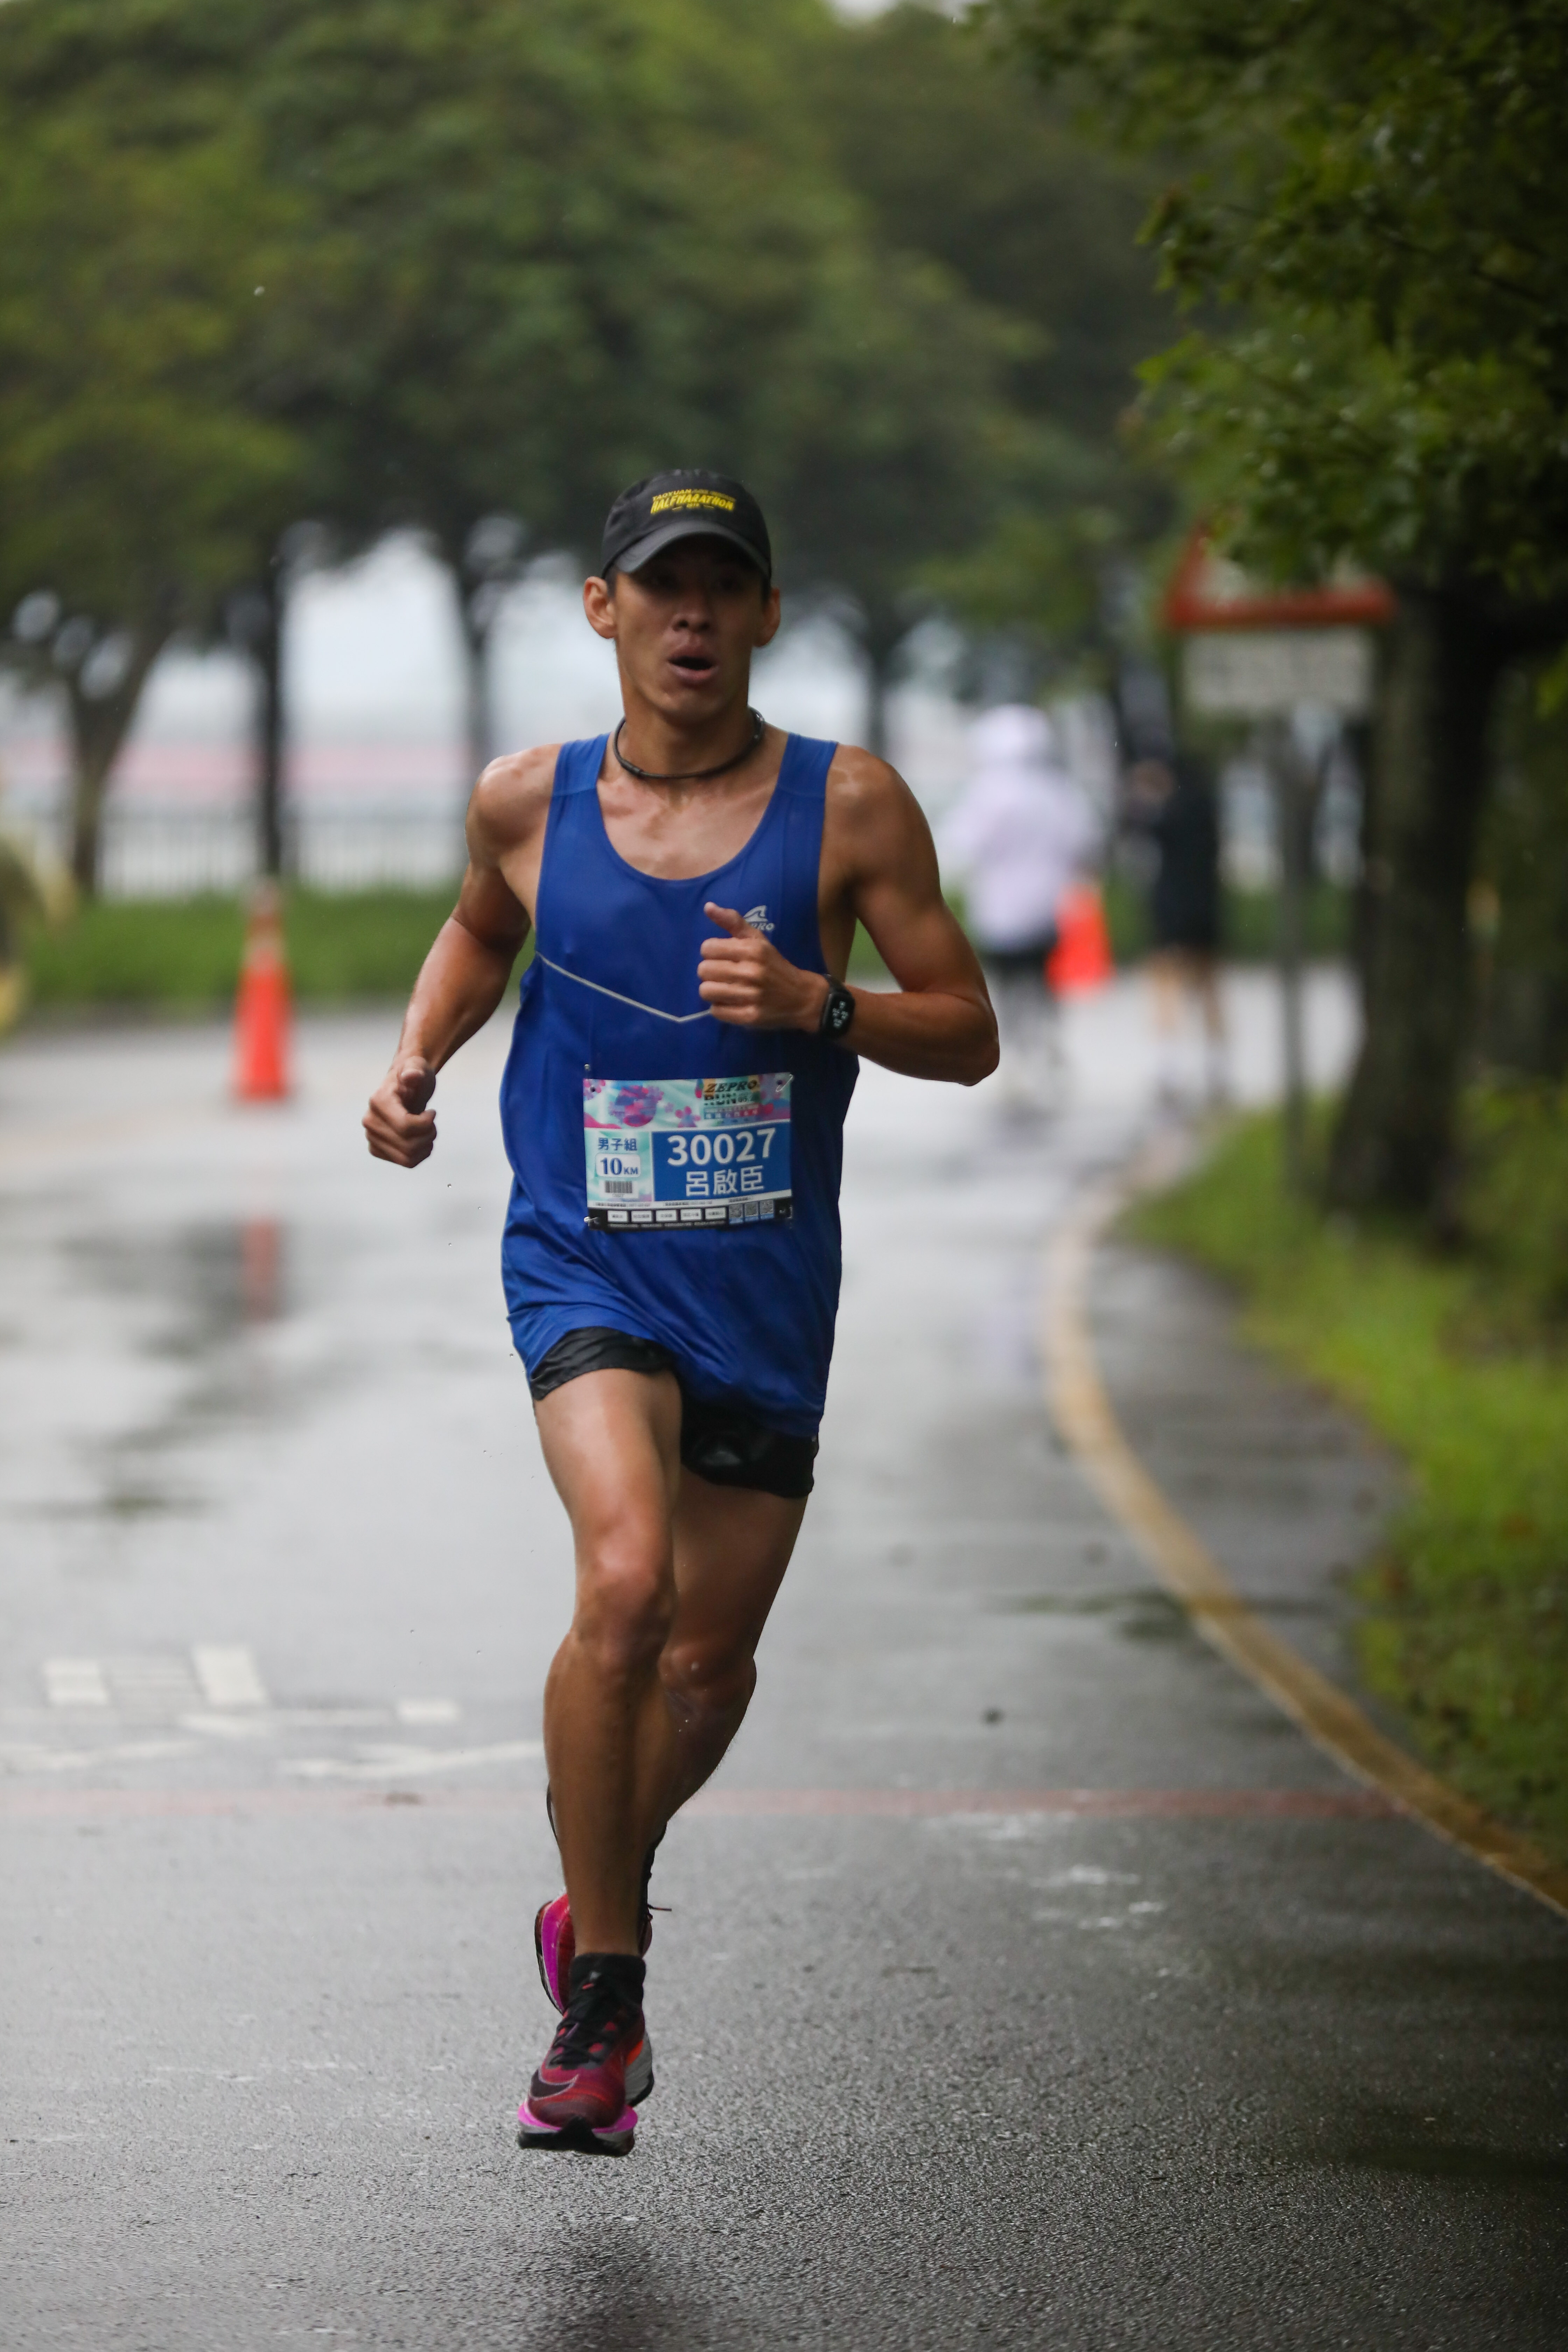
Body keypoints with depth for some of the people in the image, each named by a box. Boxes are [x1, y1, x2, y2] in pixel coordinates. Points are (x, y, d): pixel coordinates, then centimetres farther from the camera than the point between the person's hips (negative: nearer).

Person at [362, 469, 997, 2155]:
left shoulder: (848, 805, -3)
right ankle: (602, 1998, -13)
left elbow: (967, 1036, 0)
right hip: (584, 1262, -1)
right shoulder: (528, 802, 2)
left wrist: (817, 1007, -17)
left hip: (766, 1292, 1)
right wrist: (415, 1062, 7)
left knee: (709, 1661, 9)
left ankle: (592, 1894, 41)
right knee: (626, 1578, -25)